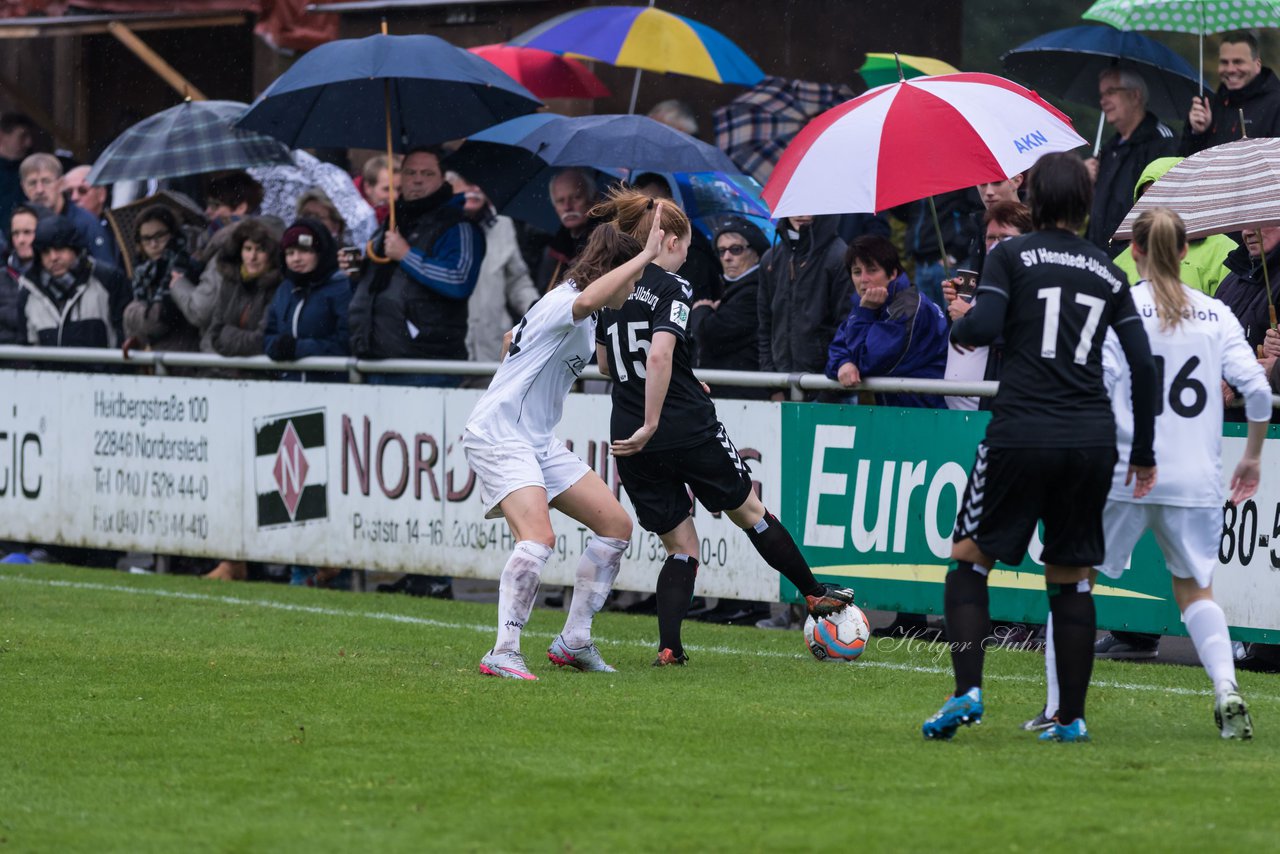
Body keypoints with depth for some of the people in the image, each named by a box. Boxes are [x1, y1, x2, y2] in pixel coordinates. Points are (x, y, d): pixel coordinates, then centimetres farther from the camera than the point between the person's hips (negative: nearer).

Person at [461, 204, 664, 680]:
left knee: (616, 525, 8)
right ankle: (502, 654, -24)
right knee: (538, 538, -28)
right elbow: (589, 299, -43)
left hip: (539, 443, 10)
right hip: (498, 436, -10)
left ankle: (574, 642, 13)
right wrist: (646, 255, -38)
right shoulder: (564, 302, -16)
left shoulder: (586, 320, 15)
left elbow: (512, 338, 31)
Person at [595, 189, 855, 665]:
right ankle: (814, 593, 33)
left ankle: (668, 646, -5)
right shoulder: (671, 288, -12)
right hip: (688, 430, -5)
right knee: (749, 511, 17)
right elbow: (660, 355, -27)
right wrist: (651, 425, -25)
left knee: (680, 547, 12)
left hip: (630, 436, 5)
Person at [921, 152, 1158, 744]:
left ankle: (967, 691, -8)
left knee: (969, 558, 8)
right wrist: (1143, 453, 17)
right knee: (1070, 578, 11)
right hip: (1093, 438, 3)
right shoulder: (1108, 273, 13)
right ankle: (1071, 717, 10)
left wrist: (958, 328, 12)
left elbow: (985, 325, -12)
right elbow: (1143, 364, 10)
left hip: (1022, 433, -3)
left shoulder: (1011, 255, 2)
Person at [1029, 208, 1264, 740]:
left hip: (1125, 476, -3)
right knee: (1195, 590, 17)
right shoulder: (1216, 315, 6)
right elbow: (1256, 388, 0)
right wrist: (1252, 456, 12)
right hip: (1196, 481, 3)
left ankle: (1057, 708, 8)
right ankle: (1226, 687, -7)